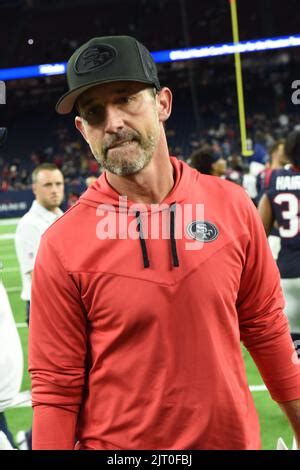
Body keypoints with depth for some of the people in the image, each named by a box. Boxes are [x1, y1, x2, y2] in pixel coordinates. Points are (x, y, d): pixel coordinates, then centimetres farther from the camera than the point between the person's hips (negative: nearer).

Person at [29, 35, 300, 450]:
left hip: (235, 438, 3)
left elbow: (266, 329, 5)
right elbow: (56, 390, -10)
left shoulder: (233, 206, -3)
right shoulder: (62, 247, -11)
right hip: (116, 443, -2)